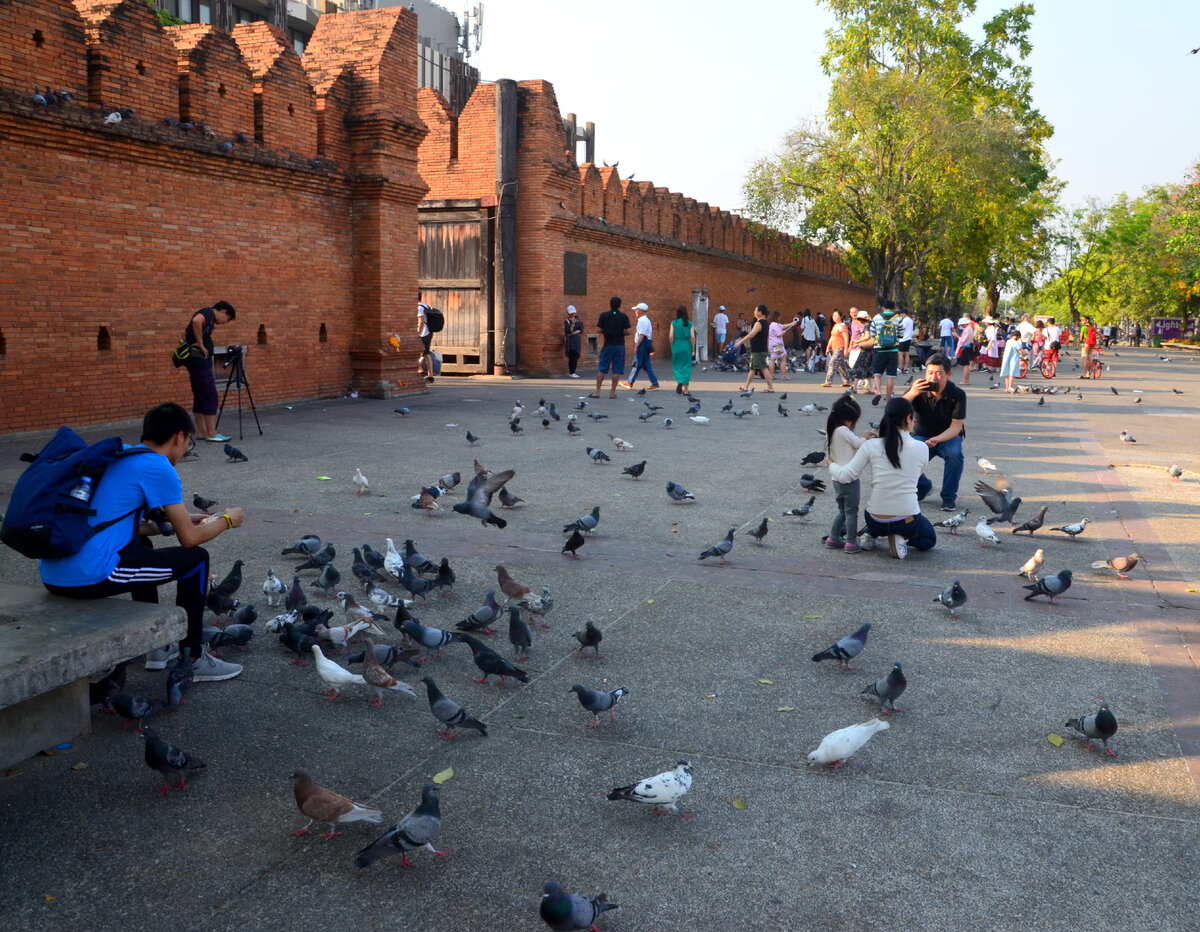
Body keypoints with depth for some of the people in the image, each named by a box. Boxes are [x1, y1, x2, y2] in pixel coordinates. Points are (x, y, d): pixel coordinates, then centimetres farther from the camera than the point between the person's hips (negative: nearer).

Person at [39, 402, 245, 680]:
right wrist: (226, 520, 16)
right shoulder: (158, 468, -7)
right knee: (195, 558, 6)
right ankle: (193, 659, 15)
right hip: (90, 577, -9)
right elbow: (190, 538, -2)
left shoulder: (116, 454, 17)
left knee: (141, 544, 35)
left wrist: (180, 520, 34)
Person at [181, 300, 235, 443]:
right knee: (210, 396, -9)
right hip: (199, 360, -10)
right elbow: (196, 321, -31)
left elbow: (186, 332, 29)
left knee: (199, 397, 12)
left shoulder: (207, 314, 20)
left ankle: (203, 432, 16)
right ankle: (211, 434, -9)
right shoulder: (208, 313, -9)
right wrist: (200, 344, -23)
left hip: (195, 362, 10)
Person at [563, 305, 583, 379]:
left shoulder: (578, 321, 10)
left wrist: (574, 332, -8)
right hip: (570, 340, -4)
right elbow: (568, 331, -13)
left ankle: (573, 372, 11)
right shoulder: (566, 321, -3)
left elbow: (581, 331, 5)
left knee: (576, 357, 2)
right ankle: (572, 373, -3)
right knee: (571, 357, -6)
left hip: (577, 340, 4)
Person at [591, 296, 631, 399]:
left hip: (608, 344, 0)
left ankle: (597, 391, 6)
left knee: (601, 369, 6)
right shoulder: (624, 316, -3)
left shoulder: (604, 315, -3)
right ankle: (612, 392, 6)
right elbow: (627, 331, -6)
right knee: (617, 370, 5)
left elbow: (600, 330, -4)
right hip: (619, 345, 0)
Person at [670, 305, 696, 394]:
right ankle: (685, 389, 10)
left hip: (676, 346, 0)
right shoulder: (690, 323, -2)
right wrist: (693, 349, 2)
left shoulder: (673, 323, -3)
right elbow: (692, 337, -6)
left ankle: (678, 382, -12)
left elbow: (671, 336, -7)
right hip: (687, 347, 0)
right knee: (686, 367, 9)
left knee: (677, 366, 12)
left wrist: (672, 347, 6)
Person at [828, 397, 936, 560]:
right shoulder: (921, 449, -9)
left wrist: (831, 463, 12)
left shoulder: (871, 446, -10)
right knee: (930, 538, 29)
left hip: (876, 522, 3)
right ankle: (901, 539, 0)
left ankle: (870, 535, 13)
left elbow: (846, 476, -10)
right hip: (907, 521, -3)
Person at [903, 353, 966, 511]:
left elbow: (956, 427, -17)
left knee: (955, 454, -35)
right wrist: (911, 394, -41)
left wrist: (936, 439, -37)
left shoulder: (957, 395, -15)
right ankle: (923, 486, 7)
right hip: (921, 436, 1)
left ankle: (949, 496, -13)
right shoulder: (919, 390, -12)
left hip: (948, 436, -1)